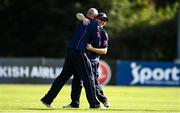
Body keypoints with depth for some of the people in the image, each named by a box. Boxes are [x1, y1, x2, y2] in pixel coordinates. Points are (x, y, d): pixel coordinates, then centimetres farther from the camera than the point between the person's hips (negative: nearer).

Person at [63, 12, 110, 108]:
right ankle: (75, 103, 10)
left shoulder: (104, 34, -2)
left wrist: (92, 48, -20)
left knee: (93, 81, -7)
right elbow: (78, 15, 5)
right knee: (77, 80, 4)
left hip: (93, 60, -4)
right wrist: (83, 18, -17)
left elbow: (104, 51, -7)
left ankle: (104, 100, 7)